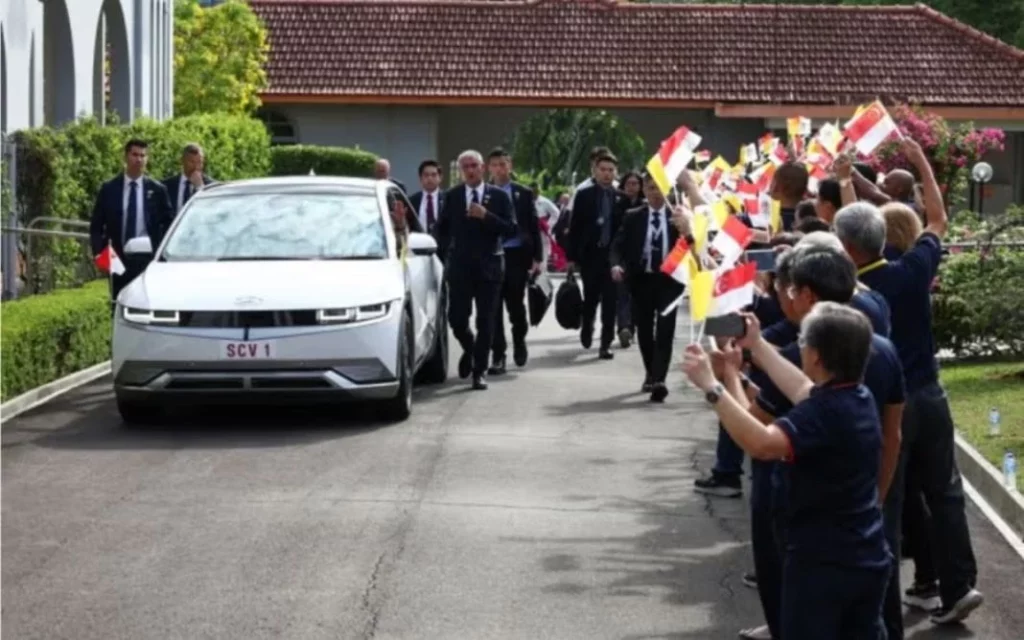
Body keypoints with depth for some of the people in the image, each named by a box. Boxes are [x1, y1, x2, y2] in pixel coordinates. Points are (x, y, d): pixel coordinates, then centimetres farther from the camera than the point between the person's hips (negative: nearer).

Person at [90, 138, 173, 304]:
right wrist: (99, 253, -7)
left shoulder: (157, 190, 5)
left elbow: (168, 224, 8)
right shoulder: (109, 189, 5)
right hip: (119, 260, 0)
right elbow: (96, 225, 7)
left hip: (148, 260, 0)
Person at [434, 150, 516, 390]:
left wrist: (486, 216, -16)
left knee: (485, 322, -1)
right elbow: (441, 228, 15)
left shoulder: (498, 196, 1)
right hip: (460, 267, 1)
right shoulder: (452, 196, 5)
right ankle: (469, 350, 30)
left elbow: (510, 229, -5)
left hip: (489, 266, -1)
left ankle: (480, 371, 8)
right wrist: (447, 251, 5)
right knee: (457, 319, -1)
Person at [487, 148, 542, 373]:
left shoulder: (524, 194, 5)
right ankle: (498, 355, 3)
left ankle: (519, 341, 33)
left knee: (516, 304, 6)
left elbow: (534, 227, 5)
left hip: (517, 255, 0)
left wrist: (537, 257, -1)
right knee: (494, 307, -2)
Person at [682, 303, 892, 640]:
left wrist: (711, 386, -37)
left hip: (821, 563, -8)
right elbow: (806, 392, 22)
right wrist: (758, 345, 28)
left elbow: (761, 443, -39)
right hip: (868, 560, 9)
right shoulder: (859, 398, 3)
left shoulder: (824, 413, -25)